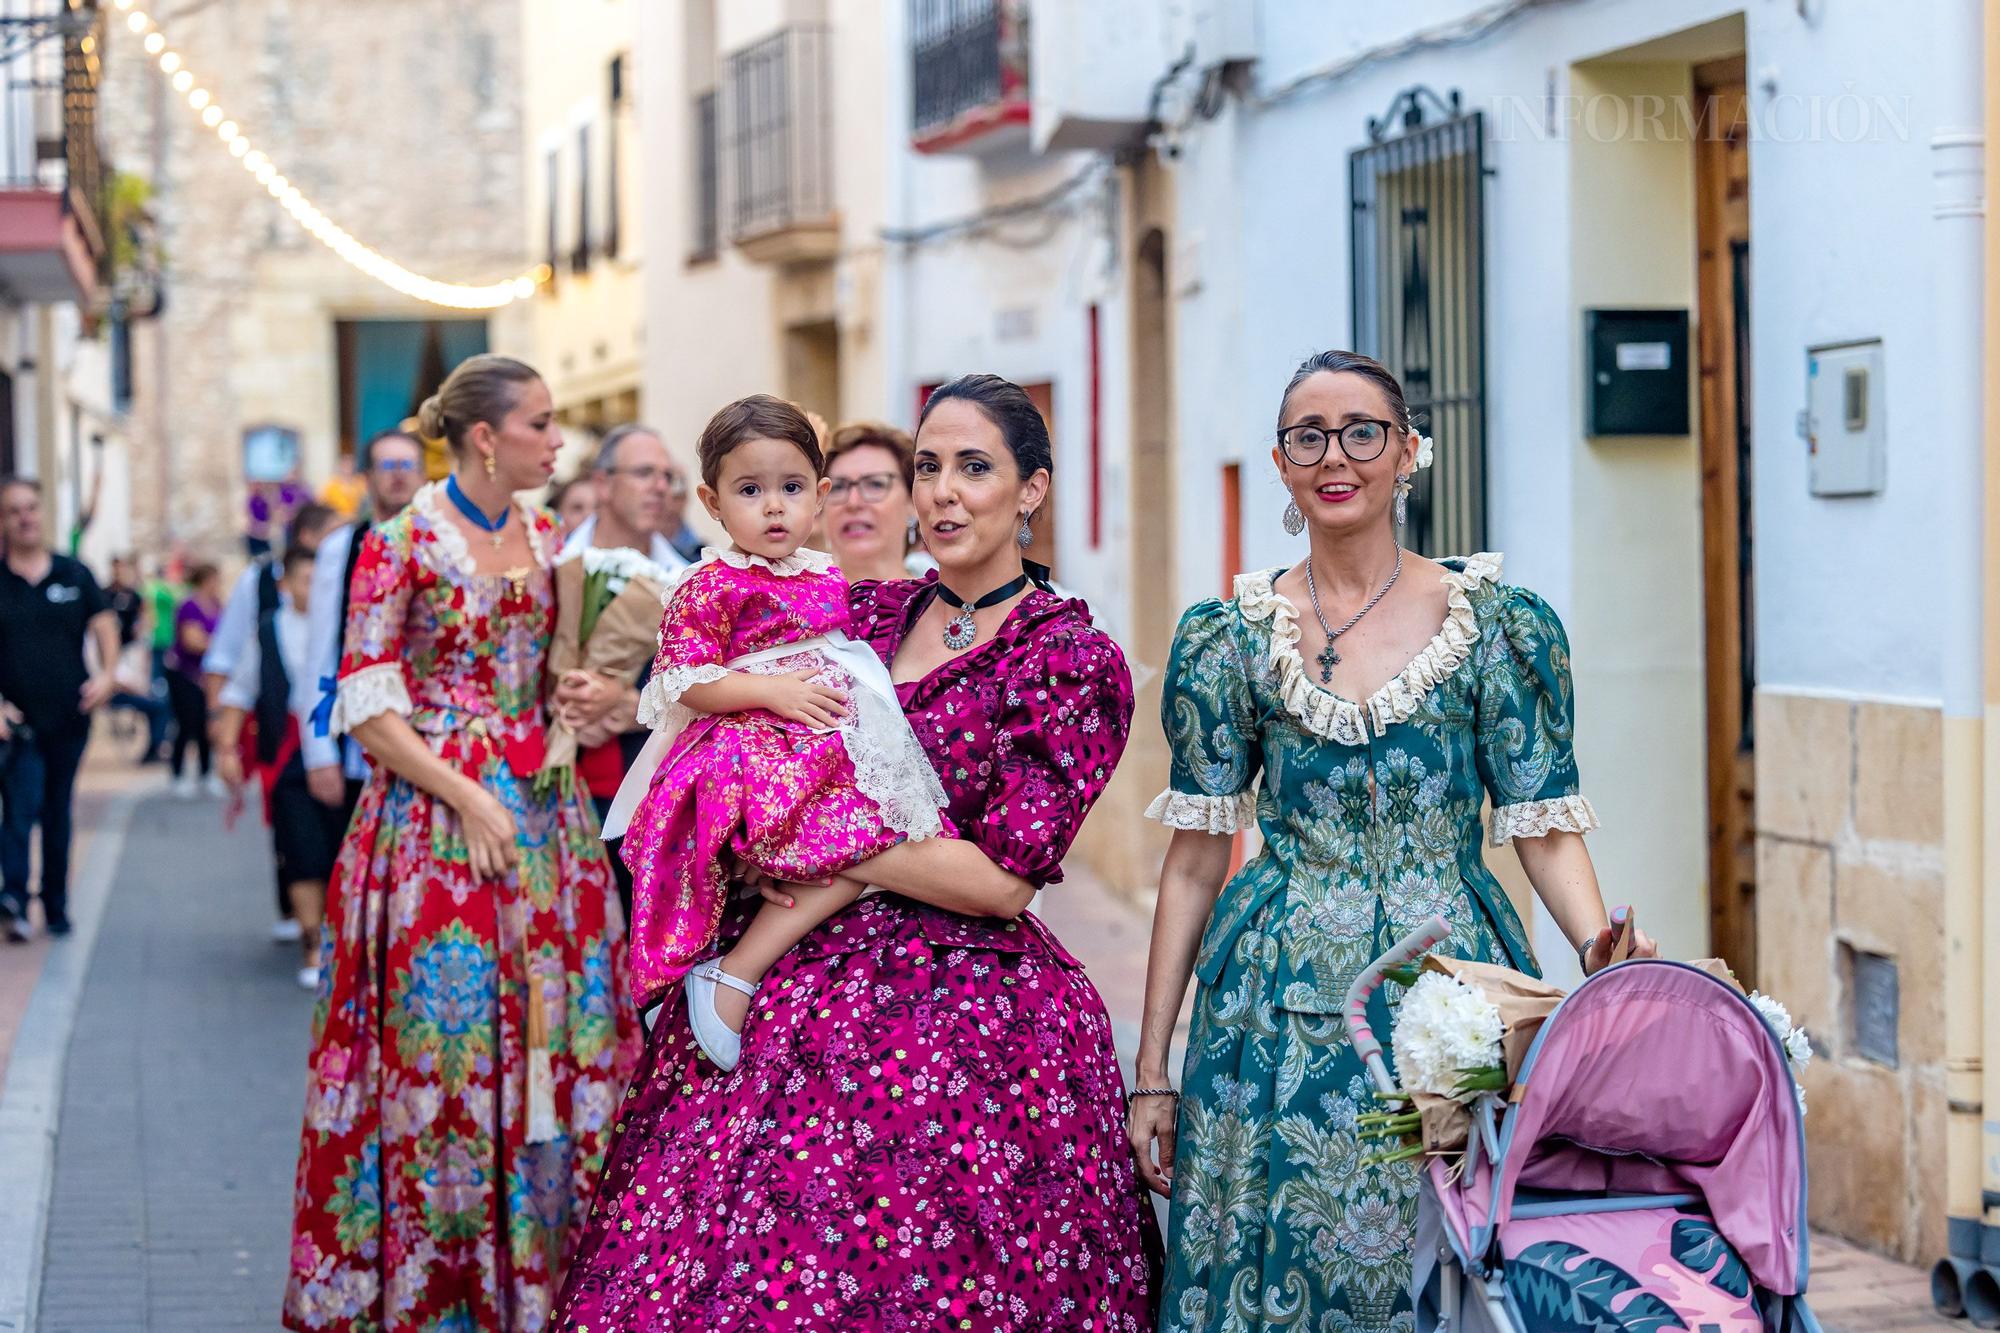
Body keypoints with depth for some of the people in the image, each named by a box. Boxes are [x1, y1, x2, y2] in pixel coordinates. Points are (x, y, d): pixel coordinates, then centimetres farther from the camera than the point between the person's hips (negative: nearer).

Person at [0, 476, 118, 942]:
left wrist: (105, 673, -8)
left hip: (70, 716, 3)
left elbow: (104, 625, 10)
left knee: (58, 814, 11)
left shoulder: (74, 574, 7)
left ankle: (57, 907, 20)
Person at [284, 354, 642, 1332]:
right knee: (443, 1038, -3)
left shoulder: (544, 536, 10)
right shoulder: (404, 542, -8)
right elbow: (367, 705, -11)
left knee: (557, 1035, 4)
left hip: (541, 805, 6)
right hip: (435, 808, -6)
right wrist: (468, 800, -16)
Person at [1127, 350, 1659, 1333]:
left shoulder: (1499, 627, 1)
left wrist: (1601, 948, -20)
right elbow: (1196, 856, 6)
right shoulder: (1230, 639, 5)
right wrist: (1151, 1071, 4)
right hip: (1282, 1017, 1)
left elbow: (1546, 829, 1)